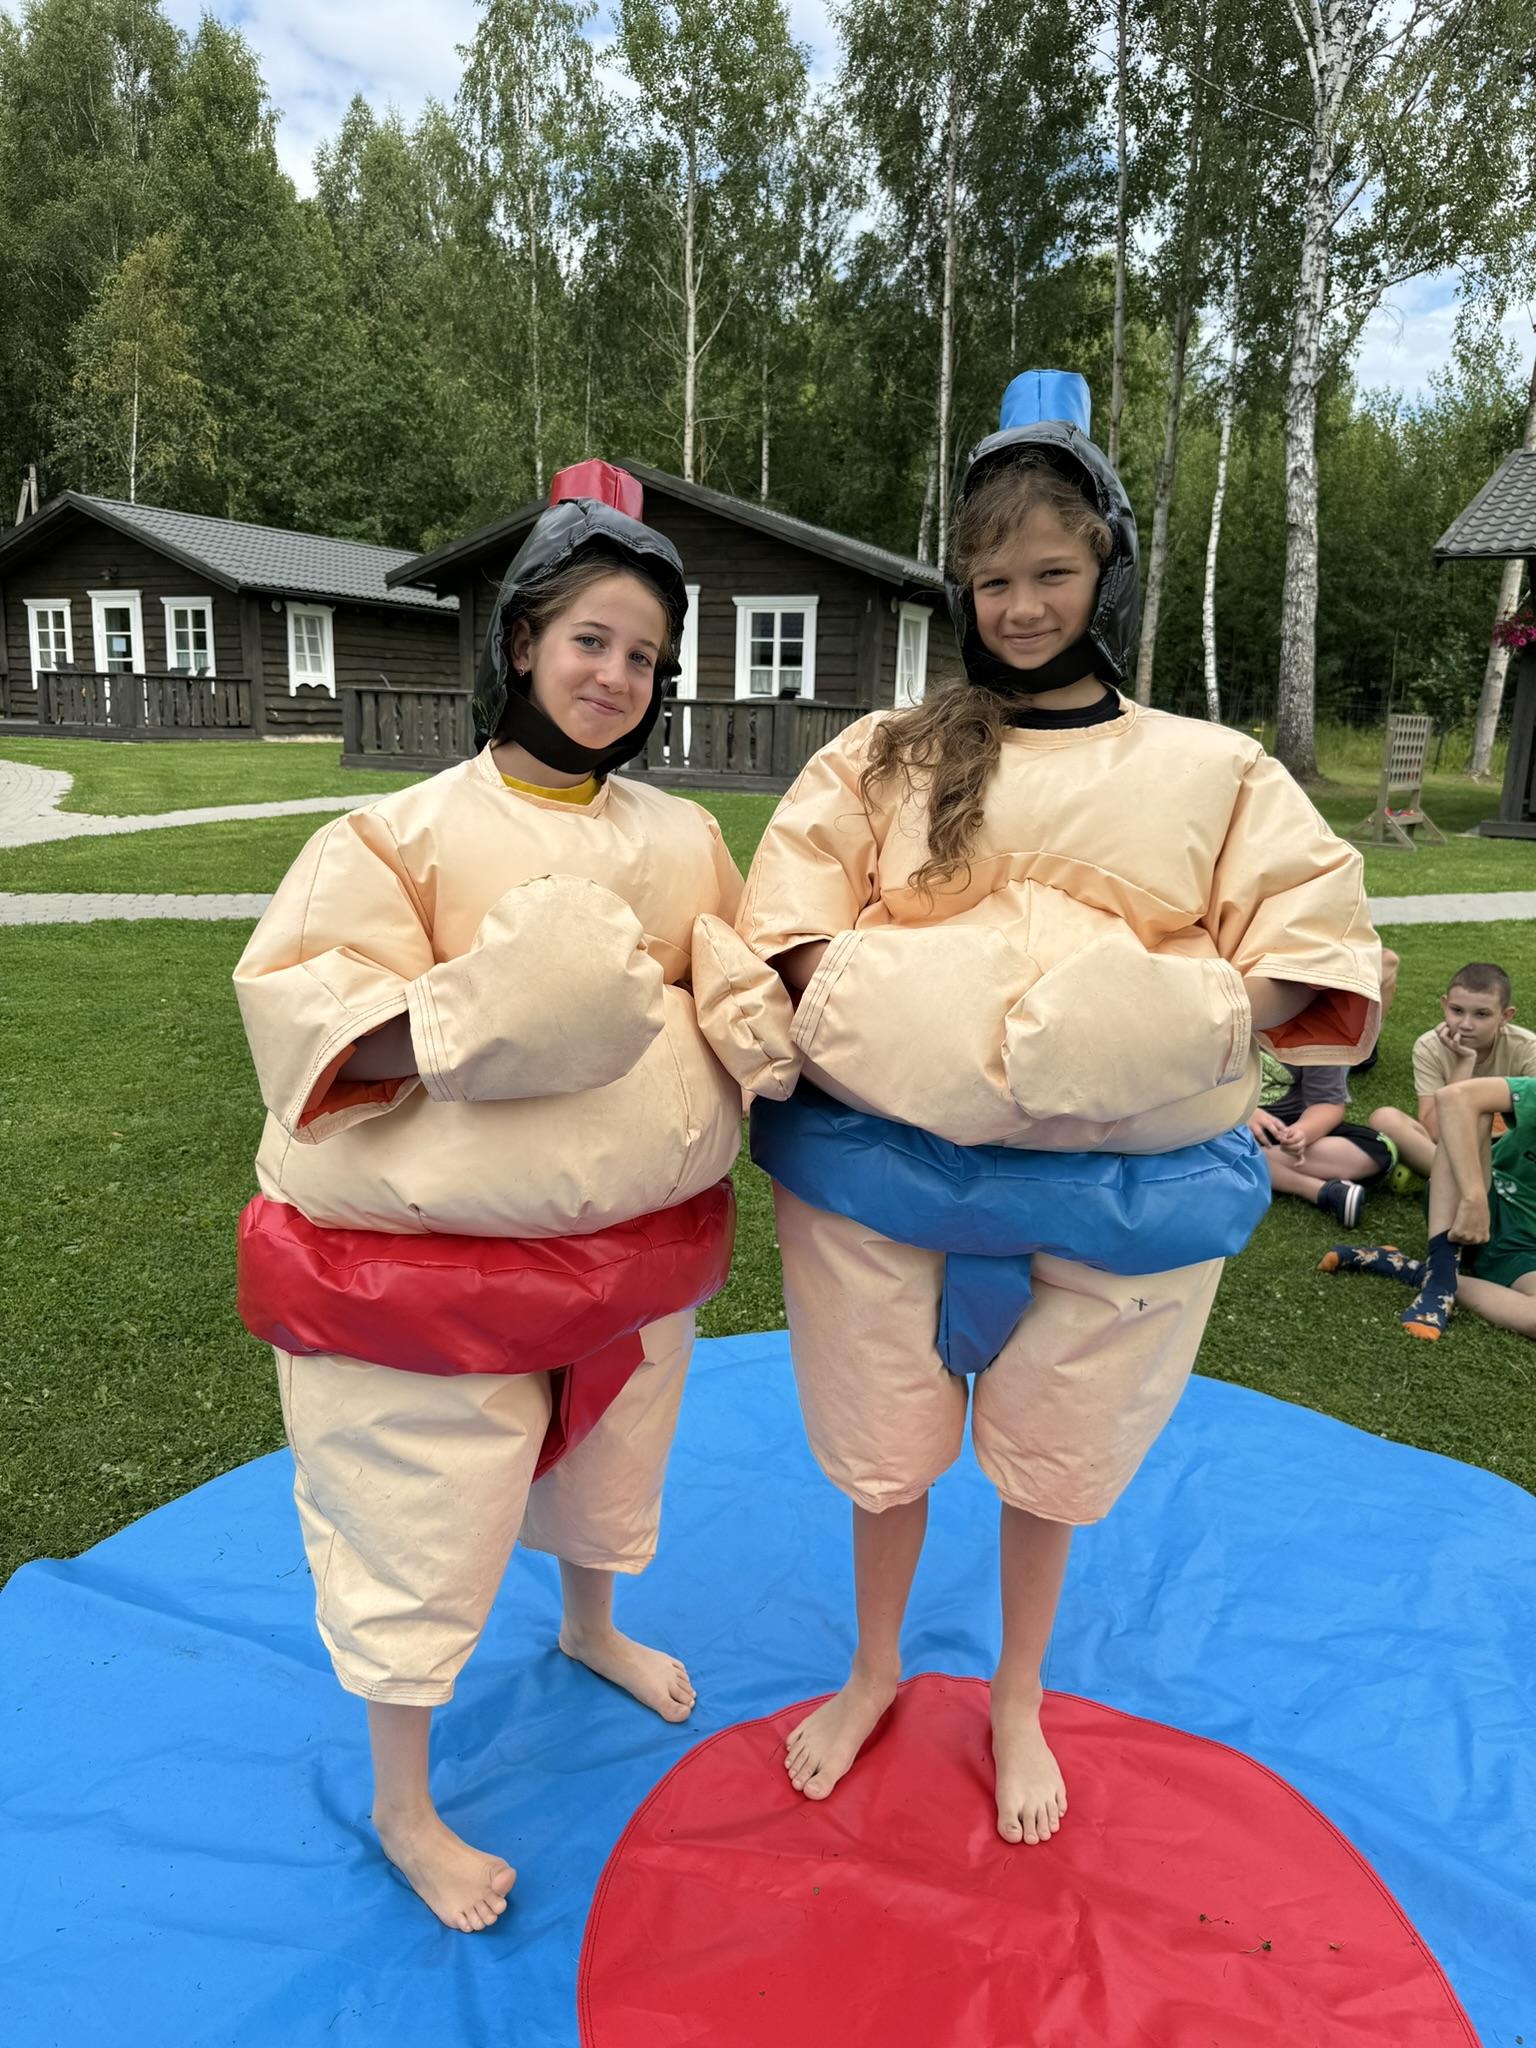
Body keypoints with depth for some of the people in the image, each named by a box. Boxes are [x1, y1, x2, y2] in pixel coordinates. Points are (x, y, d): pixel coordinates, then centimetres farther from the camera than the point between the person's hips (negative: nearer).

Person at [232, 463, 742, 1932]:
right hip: (438, 1258, -4)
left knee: (606, 1466, 26)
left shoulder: (682, 837, 1)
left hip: (632, 1239, 5)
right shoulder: (413, 831, -13)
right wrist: (467, 1027, -31)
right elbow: (297, 1004, -16)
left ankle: (590, 1631, 59)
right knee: (424, 1526, 9)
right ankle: (400, 1804, 36)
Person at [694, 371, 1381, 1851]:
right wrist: (890, 1018, -16)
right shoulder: (884, 756, 3)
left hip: (1114, 1179, 0)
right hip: (891, 1163, 1)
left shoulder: (1212, 771, 3)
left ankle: (1018, 1697, 47)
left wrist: (1172, 1035, -15)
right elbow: (787, 934, -1)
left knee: (1050, 1455, 18)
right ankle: (875, 1667, 46)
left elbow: (1309, 951, -1)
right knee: (886, 1440, 16)